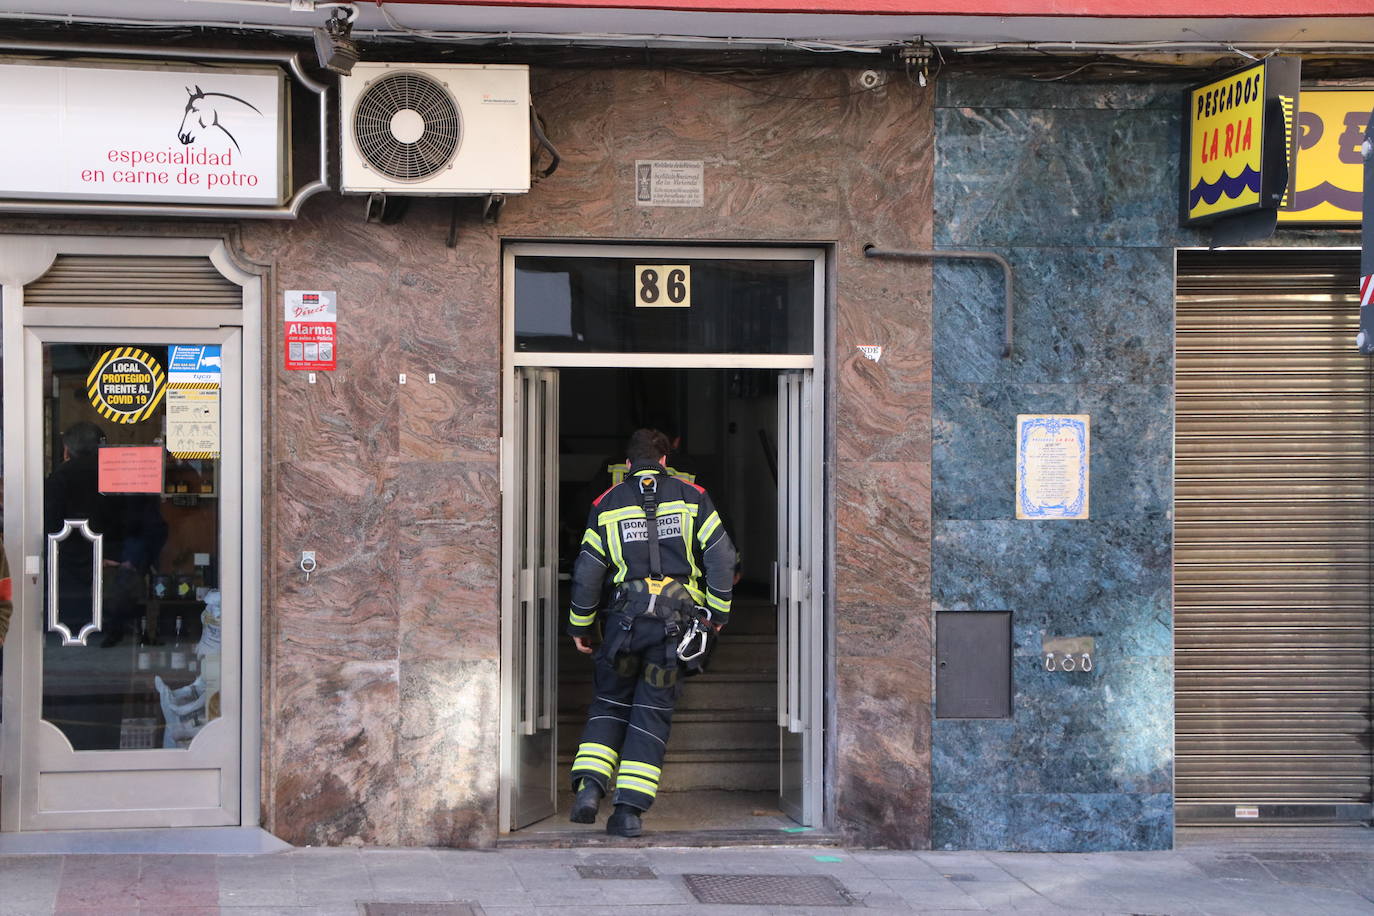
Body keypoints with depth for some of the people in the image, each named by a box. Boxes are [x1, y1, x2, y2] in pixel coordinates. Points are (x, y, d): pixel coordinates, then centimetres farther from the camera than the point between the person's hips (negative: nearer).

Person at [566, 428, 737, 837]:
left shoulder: (607, 503, 9)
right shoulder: (691, 497, 7)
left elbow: (587, 570, 8)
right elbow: (721, 555, 2)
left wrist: (579, 625, 17)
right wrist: (718, 610, 12)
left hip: (626, 614, 0)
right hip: (678, 616, 0)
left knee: (610, 702, 14)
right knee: (653, 711, 4)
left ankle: (589, 787, -5)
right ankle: (630, 809, 0)